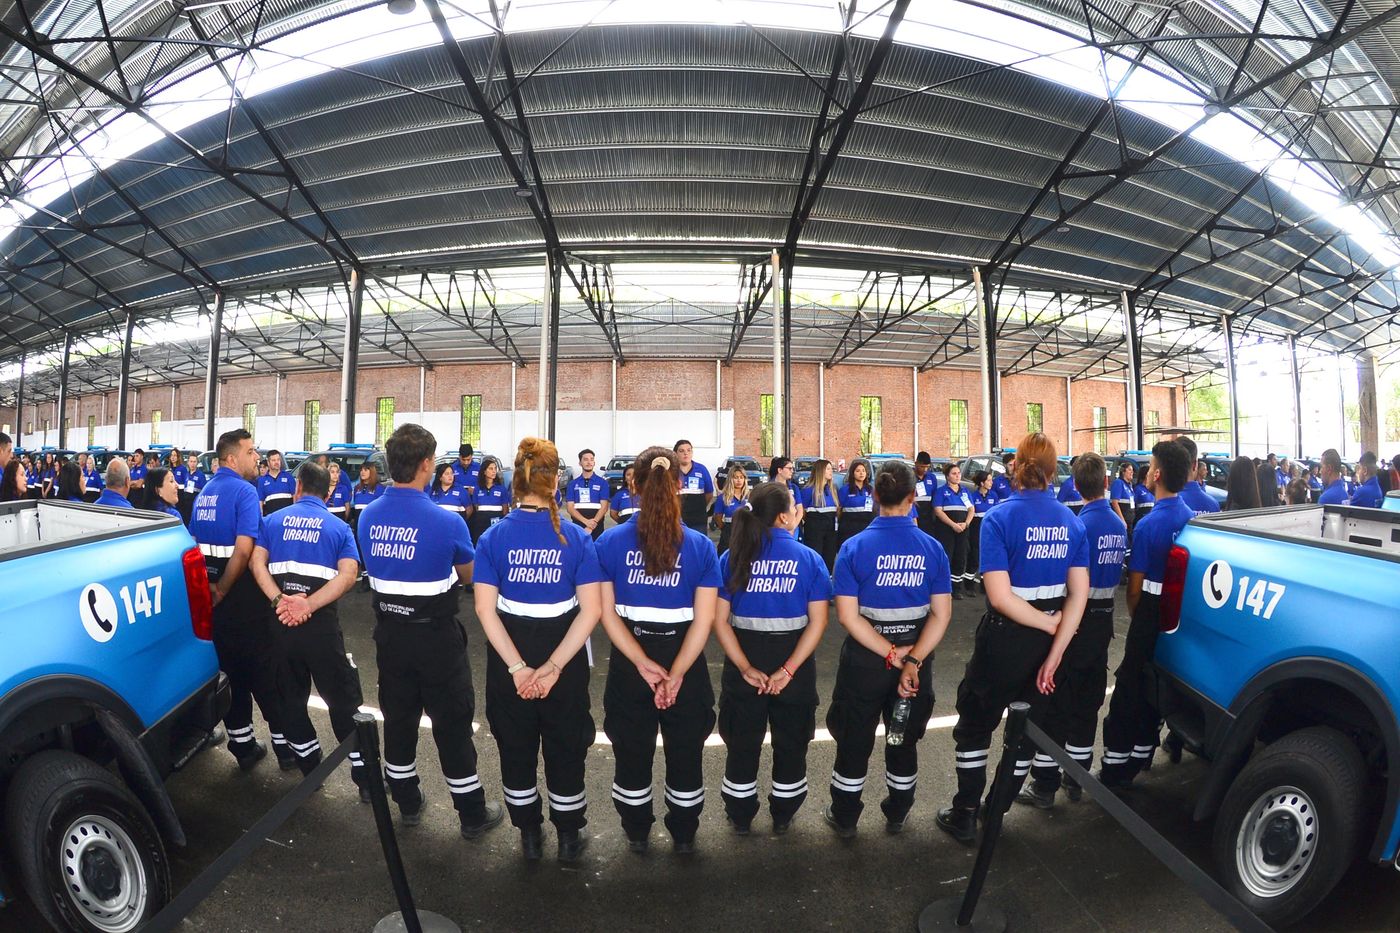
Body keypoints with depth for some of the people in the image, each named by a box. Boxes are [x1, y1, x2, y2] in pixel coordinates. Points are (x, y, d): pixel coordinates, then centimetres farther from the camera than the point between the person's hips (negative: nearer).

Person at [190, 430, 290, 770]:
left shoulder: (204, 493, 11)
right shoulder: (244, 491, -16)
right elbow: (243, 550, -26)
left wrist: (211, 585, 14)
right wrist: (223, 590, -14)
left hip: (214, 592, 8)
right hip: (241, 594, -8)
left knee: (229, 668, 14)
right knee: (265, 669, 2)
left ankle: (242, 744, 24)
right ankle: (285, 745, 11)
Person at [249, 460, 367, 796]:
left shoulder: (272, 520, 10)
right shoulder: (339, 527, 4)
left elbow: (257, 562, -5)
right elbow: (348, 575, -12)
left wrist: (279, 600, -13)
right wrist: (309, 605, -16)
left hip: (279, 617, 2)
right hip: (321, 621, -2)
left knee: (292, 694, 17)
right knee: (343, 698, 4)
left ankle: (310, 768, 28)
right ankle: (365, 777, 6)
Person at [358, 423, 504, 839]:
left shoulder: (367, 516, -5)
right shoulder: (446, 522, -22)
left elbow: (374, 568, 11)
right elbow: (469, 576, -6)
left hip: (389, 630, 5)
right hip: (436, 634, -5)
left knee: (398, 717, 19)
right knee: (452, 724, 7)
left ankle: (407, 804, 37)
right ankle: (473, 814, 22)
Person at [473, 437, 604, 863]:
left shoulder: (494, 537, -10)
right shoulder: (576, 537, -13)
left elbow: (485, 608, -14)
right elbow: (591, 609, -18)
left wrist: (517, 666, -16)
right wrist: (554, 665, -18)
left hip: (509, 652, 1)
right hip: (564, 650, -1)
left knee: (516, 745, 21)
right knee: (565, 745, 19)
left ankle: (529, 835, 38)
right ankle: (569, 837, 35)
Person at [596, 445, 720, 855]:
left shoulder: (610, 541, -10)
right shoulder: (700, 545, -12)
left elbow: (608, 614, -12)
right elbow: (704, 620, -15)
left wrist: (643, 665, -14)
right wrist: (676, 673, -13)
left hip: (628, 663, 1)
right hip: (684, 656, 0)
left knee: (632, 752, 22)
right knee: (685, 752, 21)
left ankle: (636, 833, 41)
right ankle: (684, 836, 39)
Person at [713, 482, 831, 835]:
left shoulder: (732, 557, -7)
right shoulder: (809, 558, -9)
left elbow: (720, 621, -11)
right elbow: (818, 622, -15)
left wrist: (745, 668, -12)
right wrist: (788, 669, -16)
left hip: (743, 664, 1)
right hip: (794, 660, -1)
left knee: (743, 743, 19)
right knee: (791, 743, 21)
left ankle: (740, 817, 35)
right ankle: (783, 816, 37)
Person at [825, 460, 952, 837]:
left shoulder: (854, 548, -15)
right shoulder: (932, 548, -9)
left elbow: (848, 616, -19)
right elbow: (942, 615, -13)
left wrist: (894, 656, -17)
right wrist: (912, 660, -18)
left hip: (864, 659, -2)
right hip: (916, 653, 2)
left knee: (854, 739, 16)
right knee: (904, 739, 22)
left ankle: (844, 818, 33)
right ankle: (897, 813, 42)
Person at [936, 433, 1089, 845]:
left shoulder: (999, 518, -18)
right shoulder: (1071, 521, -2)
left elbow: (1000, 596, -25)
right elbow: (1079, 593, -6)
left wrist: (1051, 625, -13)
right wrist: (1055, 654, -8)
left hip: (1006, 638, -5)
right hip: (1051, 638, 5)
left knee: (974, 724, 14)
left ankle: (964, 817, 23)